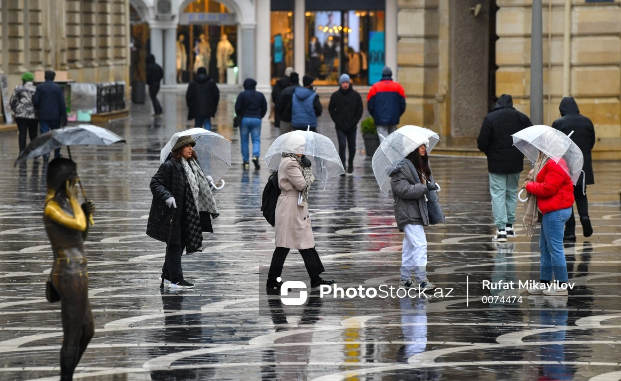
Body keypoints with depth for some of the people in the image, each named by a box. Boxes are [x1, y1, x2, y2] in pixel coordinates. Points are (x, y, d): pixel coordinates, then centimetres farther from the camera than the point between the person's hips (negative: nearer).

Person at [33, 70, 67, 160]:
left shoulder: (40, 87, -3)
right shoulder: (58, 88, -1)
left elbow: (35, 101, -7)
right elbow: (62, 103, -5)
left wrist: (38, 109, 13)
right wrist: (64, 115, -3)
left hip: (43, 115, -1)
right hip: (55, 115, 1)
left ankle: (45, 154, -9)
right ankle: (57, 154, 20)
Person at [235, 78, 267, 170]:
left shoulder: (242, 95, -3)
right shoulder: (260, 95, 6)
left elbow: (237, 108, -6)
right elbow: (264, 108, 7)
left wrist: (240, 116, 11)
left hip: (245, 119, -2)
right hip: (257, 119, 2)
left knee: (244, 140, 7)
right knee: (256, 139, 4)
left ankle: (245, 161, 7)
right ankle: (255, 155, -22)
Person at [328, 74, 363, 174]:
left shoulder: (356, 95, 1)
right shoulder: (335, 95, 0)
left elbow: (359, 110, 5)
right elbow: (331, 109, 6)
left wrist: (354, 121, -4)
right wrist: (337, 121, -4)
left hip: (352, 127, 1)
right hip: (340, 127, -1)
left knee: (352, 147, 9)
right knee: (342, 146, -11)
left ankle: (350, 163, 33)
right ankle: (342, 166, -6)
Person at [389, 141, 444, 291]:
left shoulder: (422, 166, 14)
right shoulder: (402, 168, -15)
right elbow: (404, 189, -24)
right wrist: (425, 187, -26)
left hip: (418, 213, 9)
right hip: (408, 214, -9)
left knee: (410, 247, 14)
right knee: (420, 244, -15)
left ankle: (405, 279, 20)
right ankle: (421, 280, -15)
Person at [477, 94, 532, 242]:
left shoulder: (490, 118, -9)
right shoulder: (521, 118, 2)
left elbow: (482, 142, -10)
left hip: (497, 163, -4)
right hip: (515, 163, 4)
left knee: (498, 194, -2)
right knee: (512, 192, 17)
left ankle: (501, 229, -11)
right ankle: (509, 226, 20)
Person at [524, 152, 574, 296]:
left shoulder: (555, 165, -20)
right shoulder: (548, 162, 15)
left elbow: (547, 188, -23)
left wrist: (529, 185, -9)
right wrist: (531, 183, 2)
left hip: (555, 212, -11)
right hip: (552, 210, 11)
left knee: (555, 248, -6)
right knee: (544, 247, 17)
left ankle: (561, 285, 0)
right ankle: (544, 282, 24)